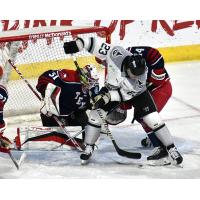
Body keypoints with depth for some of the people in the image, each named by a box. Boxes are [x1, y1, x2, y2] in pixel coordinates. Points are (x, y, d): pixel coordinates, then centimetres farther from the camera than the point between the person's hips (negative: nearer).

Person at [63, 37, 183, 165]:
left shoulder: (142, 74, -34)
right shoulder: (116, 54, -36)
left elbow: (127, 94, -26)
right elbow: (96, 44, -26)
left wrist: (108, 97, -34)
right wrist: (78, 43, -34)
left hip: (137, 92, -2)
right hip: (113, 87, 2)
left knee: (152, 119, -12)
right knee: (96, 114, -10)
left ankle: (170, 148, 2)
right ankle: (89, 148, 7)